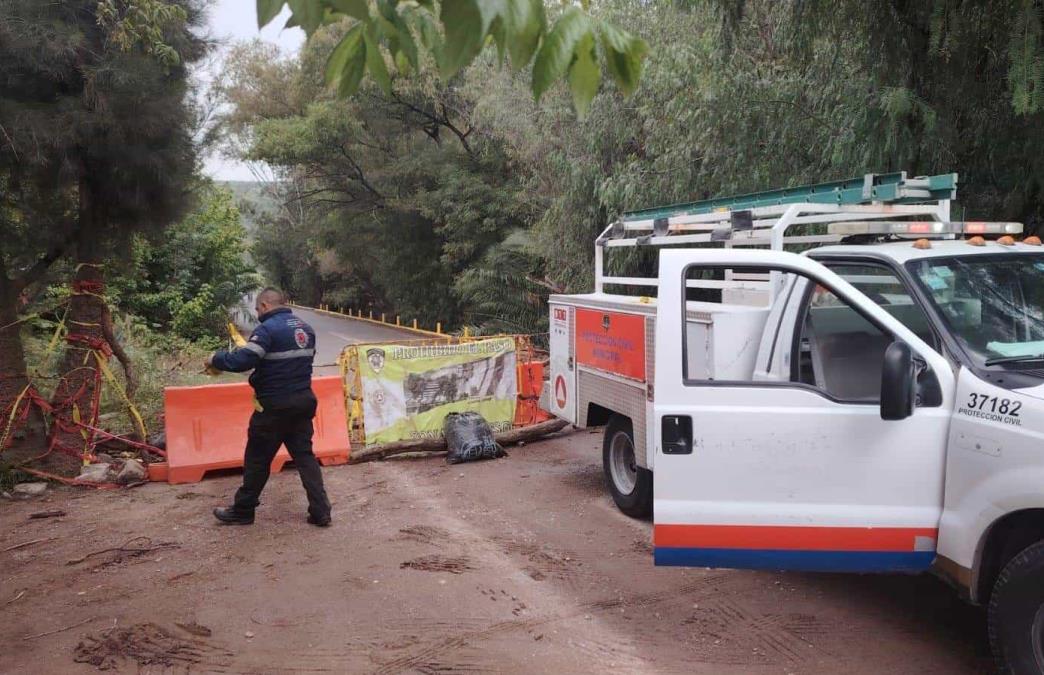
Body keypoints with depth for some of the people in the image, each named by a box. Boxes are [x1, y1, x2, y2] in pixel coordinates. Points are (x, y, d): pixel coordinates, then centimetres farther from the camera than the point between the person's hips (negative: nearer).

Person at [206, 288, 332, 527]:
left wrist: (215, 359, -7)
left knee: (257, 460, 7)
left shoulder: (268, 329, -17)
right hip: (303, 401, 7)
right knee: (304, 456, 10)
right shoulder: (305, 328, 9)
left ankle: (242, 511, 21)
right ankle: (320, 511, 5)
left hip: (274, 406, -7)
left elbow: (242, 361, -24)